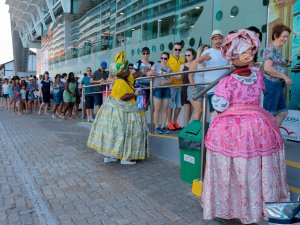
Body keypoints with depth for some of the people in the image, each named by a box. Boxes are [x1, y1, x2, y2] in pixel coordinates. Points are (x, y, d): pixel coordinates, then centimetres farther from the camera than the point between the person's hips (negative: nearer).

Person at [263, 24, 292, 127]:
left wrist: (287, 62, 8)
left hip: (278, 84, 10)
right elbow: (267, 68, -23)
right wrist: (285, 77, -18)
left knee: (283, 112, 14)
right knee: (269, 114, -4)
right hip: (272, 83, -10)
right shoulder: (270, 48, -11)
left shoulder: (278, 49, 17)